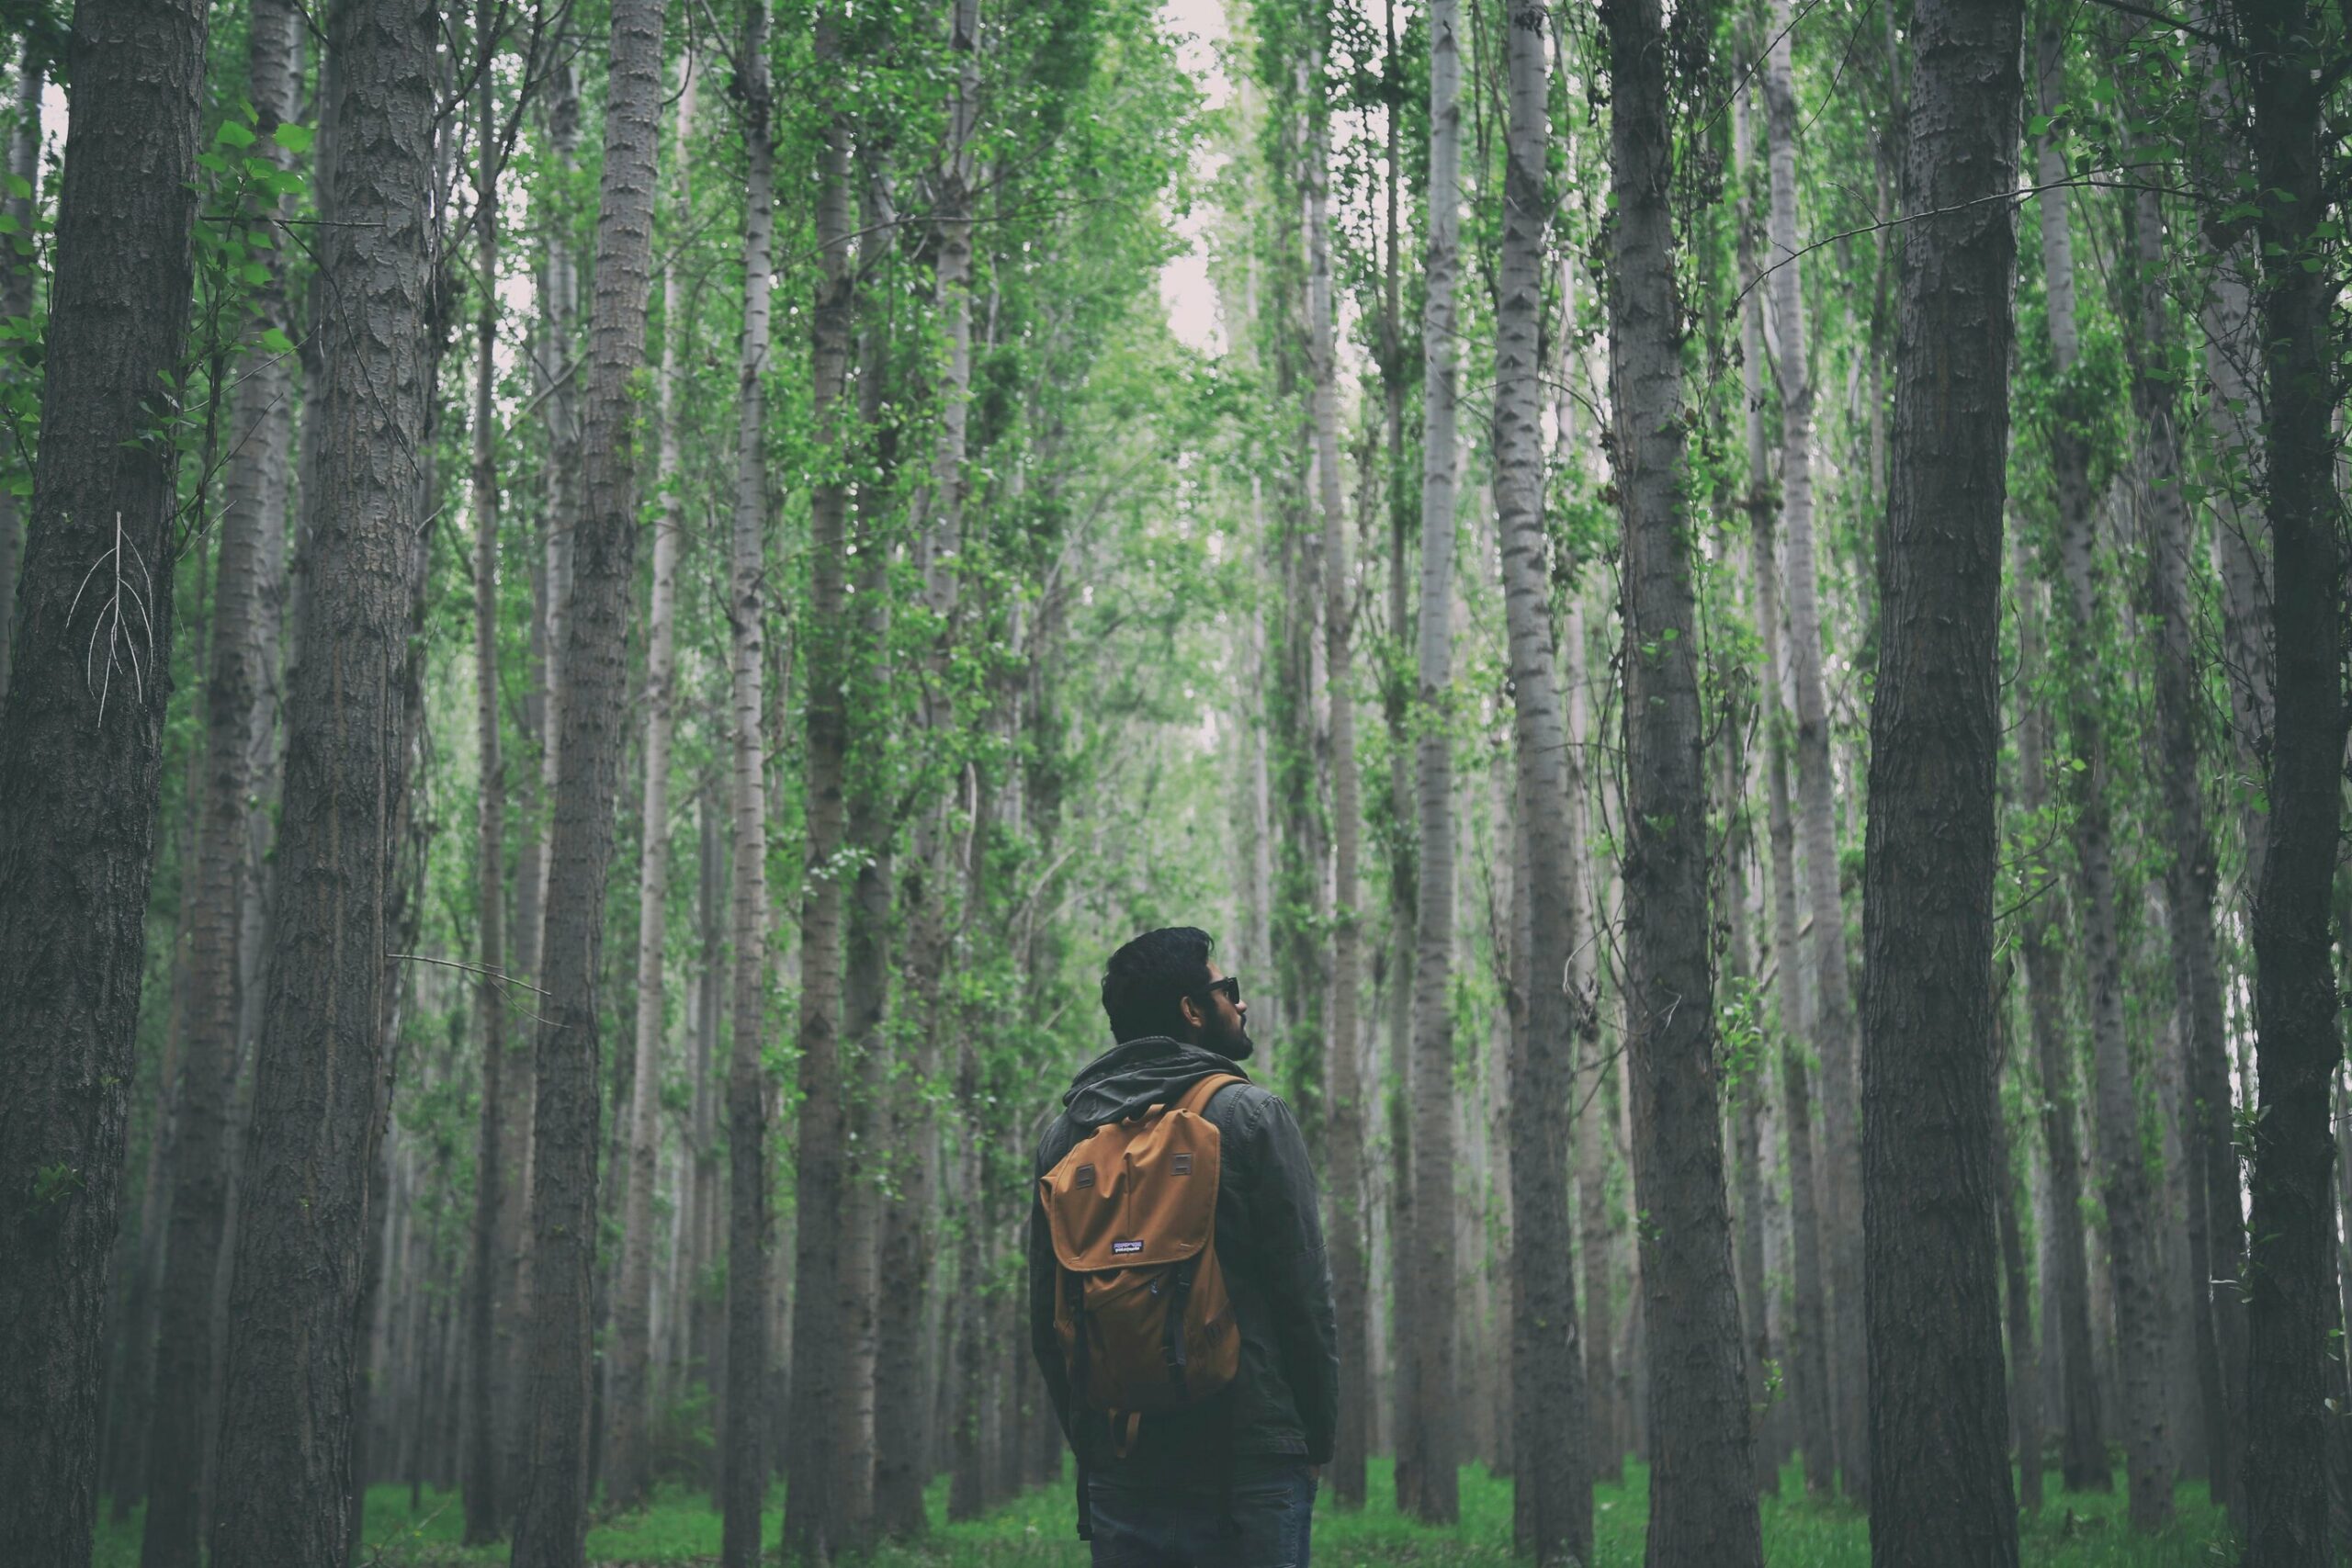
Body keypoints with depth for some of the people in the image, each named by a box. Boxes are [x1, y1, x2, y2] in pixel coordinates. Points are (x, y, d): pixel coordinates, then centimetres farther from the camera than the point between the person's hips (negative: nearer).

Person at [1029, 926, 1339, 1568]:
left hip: (1117, 1467, 5)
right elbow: (1304, 1293, -7)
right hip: (1247, 1463, -5)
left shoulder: (1065, 1136, 10)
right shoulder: (1251, 1117, -5)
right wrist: (1318, 1438, 3)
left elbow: (1045, 1321, 12)